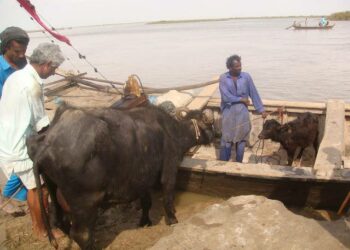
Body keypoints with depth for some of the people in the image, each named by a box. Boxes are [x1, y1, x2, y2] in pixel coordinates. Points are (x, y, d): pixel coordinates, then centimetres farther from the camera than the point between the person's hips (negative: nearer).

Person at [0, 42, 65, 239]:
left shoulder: (17, 76, 5)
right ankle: (42, 230, 24)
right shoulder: (32, 86, -25)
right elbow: (41, 125, -17)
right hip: (19, 149, -9)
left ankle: (36, 224, 37)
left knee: (33, 186, 21)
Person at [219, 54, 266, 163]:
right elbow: (226, 96, -15)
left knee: (241, 139, 11)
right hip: (228, 113, -1)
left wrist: (261, 109, 1)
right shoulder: (223, 78, -6)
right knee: (226, 139, 6)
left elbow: (254, 94, 0)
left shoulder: (246, 76, -3)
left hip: (242, 113, 1)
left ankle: (239, 163, 27)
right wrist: (242, 99, -11)